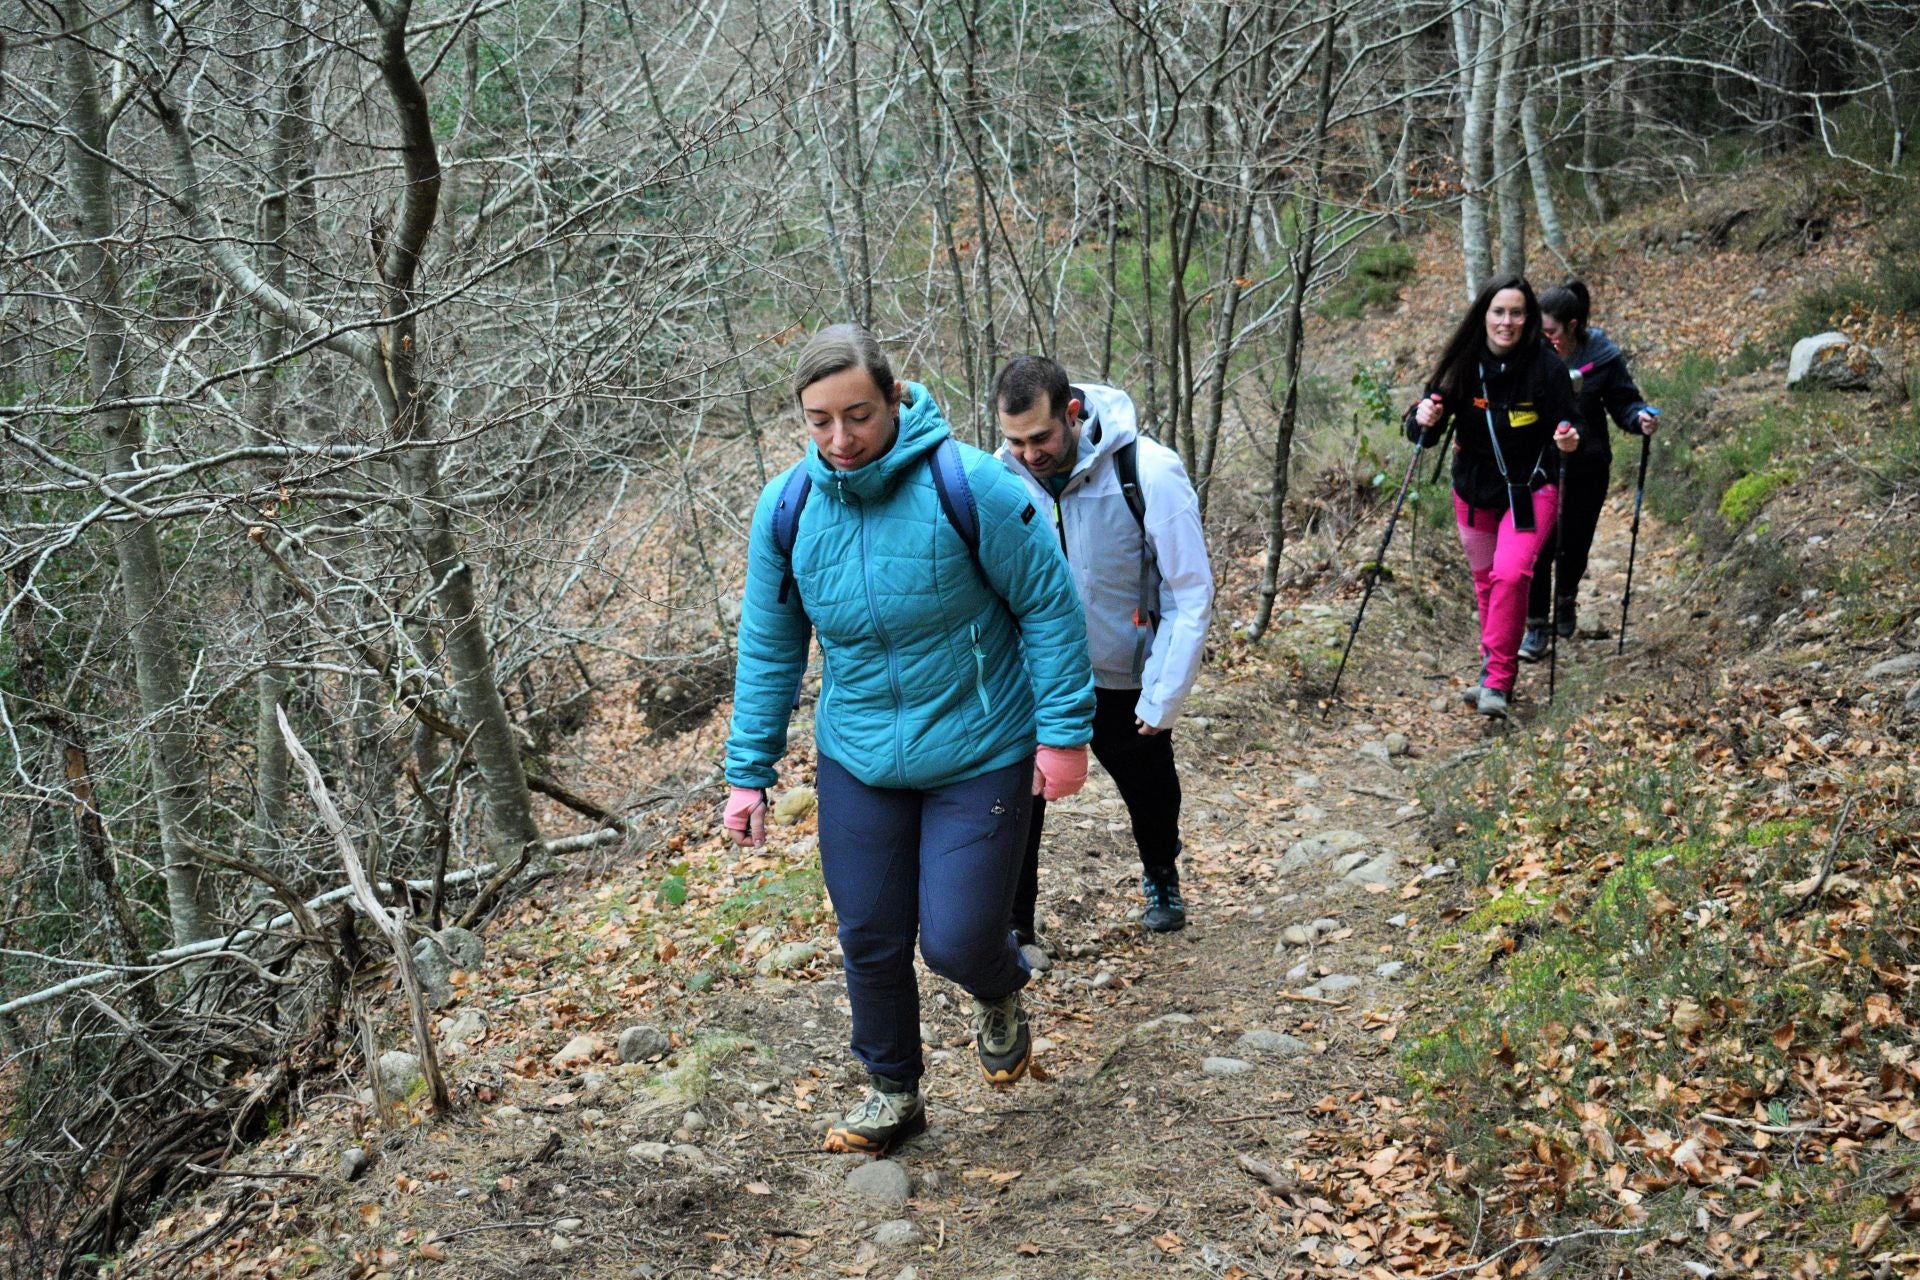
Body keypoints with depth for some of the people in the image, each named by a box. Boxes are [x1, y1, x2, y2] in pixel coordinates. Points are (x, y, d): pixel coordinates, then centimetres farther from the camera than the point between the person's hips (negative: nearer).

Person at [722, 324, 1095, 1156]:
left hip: (978, 758, -4)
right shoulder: (786, 508, -7)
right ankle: (892, 1093, 36)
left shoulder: (967, 485, -19)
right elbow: (768, 647, 4)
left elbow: (1048, 604, -11)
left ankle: (1000, 997, 34)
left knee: (956, 940, -4)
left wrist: (1064, 732, -11)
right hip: (857, 765, 4)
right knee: (870, 941, 11)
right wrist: (748, 772, 4)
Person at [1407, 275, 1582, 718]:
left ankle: (1496, 682, -13)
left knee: (1511, 574, -20)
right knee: (1485, 580, 14)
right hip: (1474, 491, 4)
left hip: (1529, 490, -3)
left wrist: (1569, 440, -30)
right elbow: (1424, 431, -6)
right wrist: (1423, 420, -28)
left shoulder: (1546, 365, -16)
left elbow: (1570, 423, -7)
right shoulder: (1461, 363, -9)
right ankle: (1496, 671, 32)